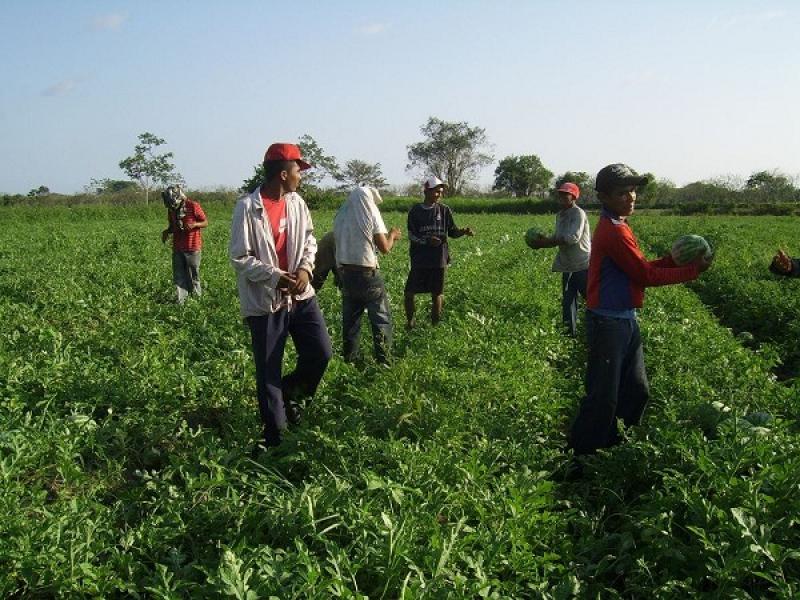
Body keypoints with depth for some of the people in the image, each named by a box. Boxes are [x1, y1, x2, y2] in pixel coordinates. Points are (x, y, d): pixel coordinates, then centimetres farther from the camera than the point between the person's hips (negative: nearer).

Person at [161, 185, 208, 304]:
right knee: (178, 276, 3)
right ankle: (181, 301, 6)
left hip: (193, 248, -5)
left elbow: (205, 222, -4)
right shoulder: (171, 209, 6)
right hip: (177, 248, 5)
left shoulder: (194, 206, -11)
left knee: (193, 275, 4)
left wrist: (194, 224, -23)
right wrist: (167, 232, -2)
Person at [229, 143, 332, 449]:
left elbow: (309, 239, 13)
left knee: (321, 352, 1)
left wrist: (305, 268, -7)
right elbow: (239, 258, -13)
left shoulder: (296, 202, 4)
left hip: (300, 295, 5)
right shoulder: (247, 207, -15)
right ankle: (275, 436, 20)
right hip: (265, 301, -5)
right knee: (269, 372, 5)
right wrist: (275, 276, -22)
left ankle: (290, 393, 30)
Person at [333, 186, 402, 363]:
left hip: (344, 272, 5)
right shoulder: (371, 214, -7)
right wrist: (392, 235, 12)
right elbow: (384, 248, -6)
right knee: (381, 318, 7)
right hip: (367, 273, -5)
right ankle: (383, 360, 4)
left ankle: (349, 359, 19)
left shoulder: (340, 215, 6)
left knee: (350, 318, 15)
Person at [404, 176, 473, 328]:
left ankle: (435, 325, 18)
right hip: (419, 260, -1)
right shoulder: (415, 211, -2)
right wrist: (427, 240, -22)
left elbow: (452, 232, 7)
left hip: (439, 260, 1)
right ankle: (409, 322, 18)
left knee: (436, 294, 6)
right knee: (409, 293, -2)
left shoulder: (445, 210, 2)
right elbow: (411, 236, -4)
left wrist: (463, 231, -14)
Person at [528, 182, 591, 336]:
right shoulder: (560, 215, 11)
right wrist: (543, 242, -7)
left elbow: (573, 237, -26)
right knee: (568, 300, 14)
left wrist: (546, 242, -24)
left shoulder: (578, 213, -15)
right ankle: (570, 331, 24)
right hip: (568, 266, 8)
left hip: (582, 265, -8)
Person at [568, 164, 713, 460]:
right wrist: (693, 270, -9)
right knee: (603, 399, -2)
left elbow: (640, 268, 14)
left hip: (625, 321, 10)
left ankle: (613, 446, 30)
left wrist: (674, 259, 3)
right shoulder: (614, 232, -19)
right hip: (608, 323, -10)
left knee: (637, 391, 17)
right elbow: (646, 276, -15)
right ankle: (580, 457, 10)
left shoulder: (616, 227, 12)